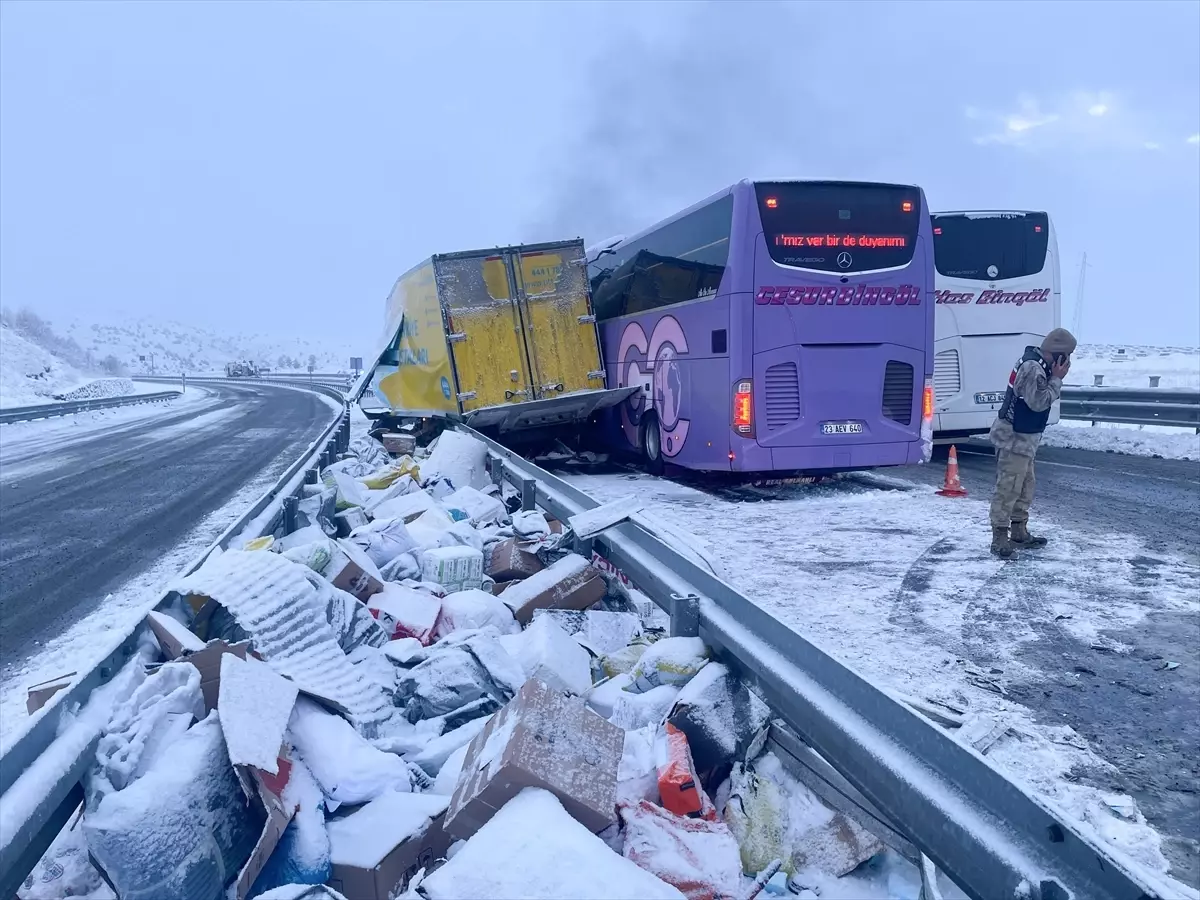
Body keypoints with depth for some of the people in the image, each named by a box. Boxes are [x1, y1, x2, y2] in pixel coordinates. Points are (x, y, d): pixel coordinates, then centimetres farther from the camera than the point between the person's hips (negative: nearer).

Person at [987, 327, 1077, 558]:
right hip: (1014, 437, -11)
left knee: (1025, 486, 17)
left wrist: (1055, 378, 0)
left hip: (1023, 437, 11)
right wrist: (1057, 378, -13)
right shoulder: (1033, 368, -21)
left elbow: (1043, 397, 15)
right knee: (1008, 488, -8)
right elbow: (1040, 402, -22)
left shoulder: (1037, 364, 11)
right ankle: (999, 537, -5)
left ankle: (1019, 532, 27)